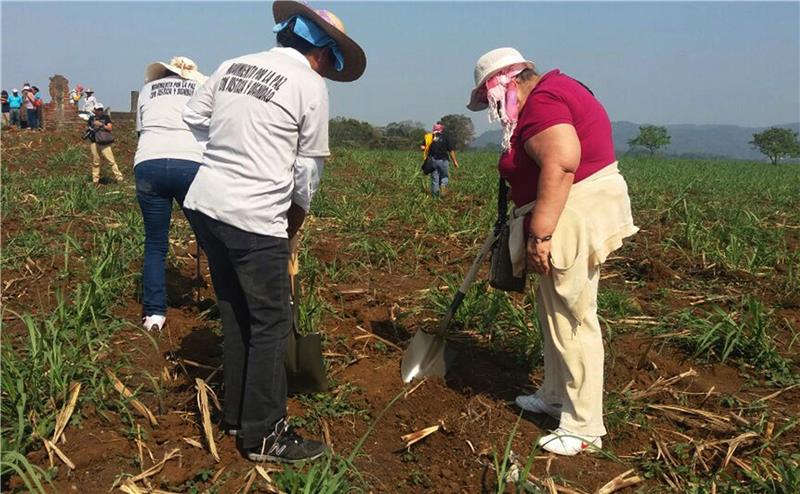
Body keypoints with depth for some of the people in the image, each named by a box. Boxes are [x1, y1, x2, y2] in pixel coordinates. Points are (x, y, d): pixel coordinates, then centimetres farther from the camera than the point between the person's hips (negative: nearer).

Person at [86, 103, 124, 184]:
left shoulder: (106, 117, 7)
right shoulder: (91, 118, 14)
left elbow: (110, 128, -4)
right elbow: (87, 128, 23)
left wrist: (101, 125, -15)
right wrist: (89, 131, 1)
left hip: (104, 143, -2)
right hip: (94, 143, 2)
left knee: (111, 160, -8)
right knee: (95, 162, 7)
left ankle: (119, 178, -6)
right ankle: (95, 181, 13)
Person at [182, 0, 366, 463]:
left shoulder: (233, 66, 11)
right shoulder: (310, 85, -5)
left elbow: (192, 120, 14)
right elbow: (307, 173, -1)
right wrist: (291, 232, 11)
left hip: (204, 203, 7)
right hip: (255, 217, -7)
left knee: (235, 312, 19)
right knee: (271, 323, 5)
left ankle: (237, 413, 32)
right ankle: (264, 436, 13)